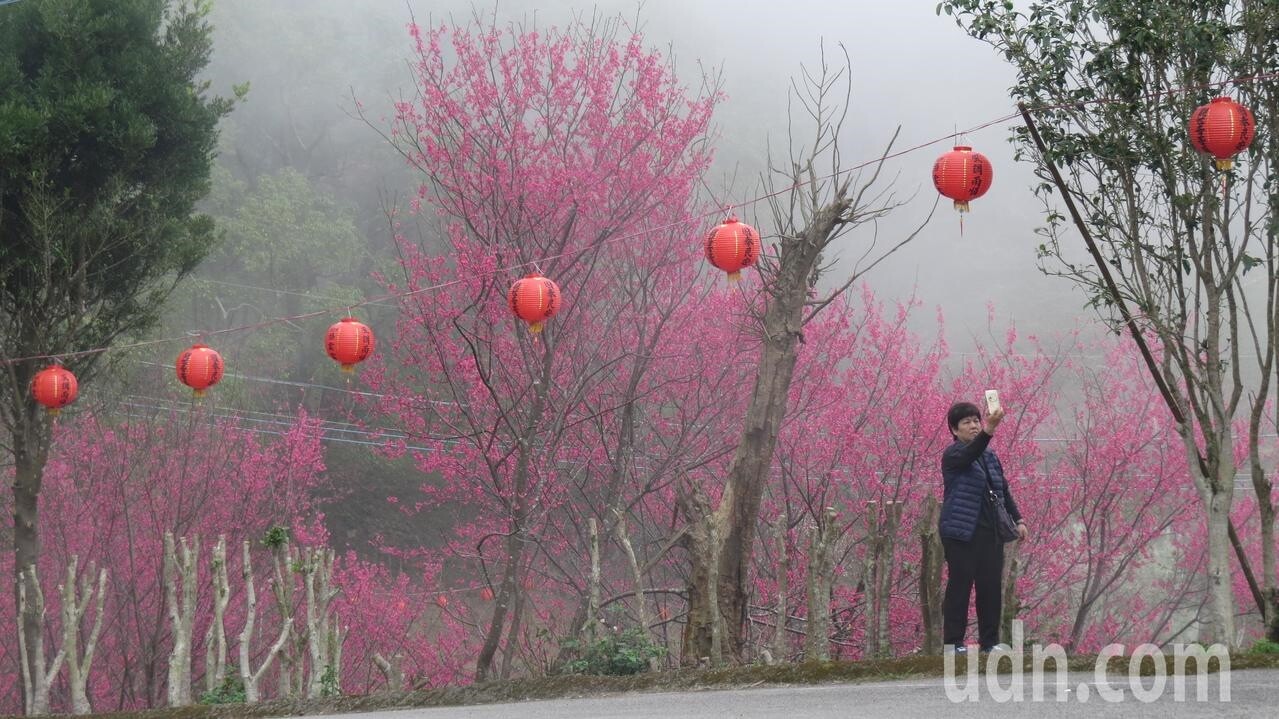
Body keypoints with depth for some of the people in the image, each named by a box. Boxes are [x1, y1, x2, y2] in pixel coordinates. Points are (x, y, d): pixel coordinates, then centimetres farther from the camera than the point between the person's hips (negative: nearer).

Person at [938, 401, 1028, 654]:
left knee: (992, 586, 5)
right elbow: (969, 455, -28)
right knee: (960, 584, -5)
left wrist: (1018, 519, 13)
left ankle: (990, 641, 12)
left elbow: (1003, 490, 23)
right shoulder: (953, 455, -5)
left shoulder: (990, 456, 18)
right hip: (962, 533, -7)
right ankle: (953, 642, -1)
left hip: (990, 532, 7)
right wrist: (988, 430, -44)